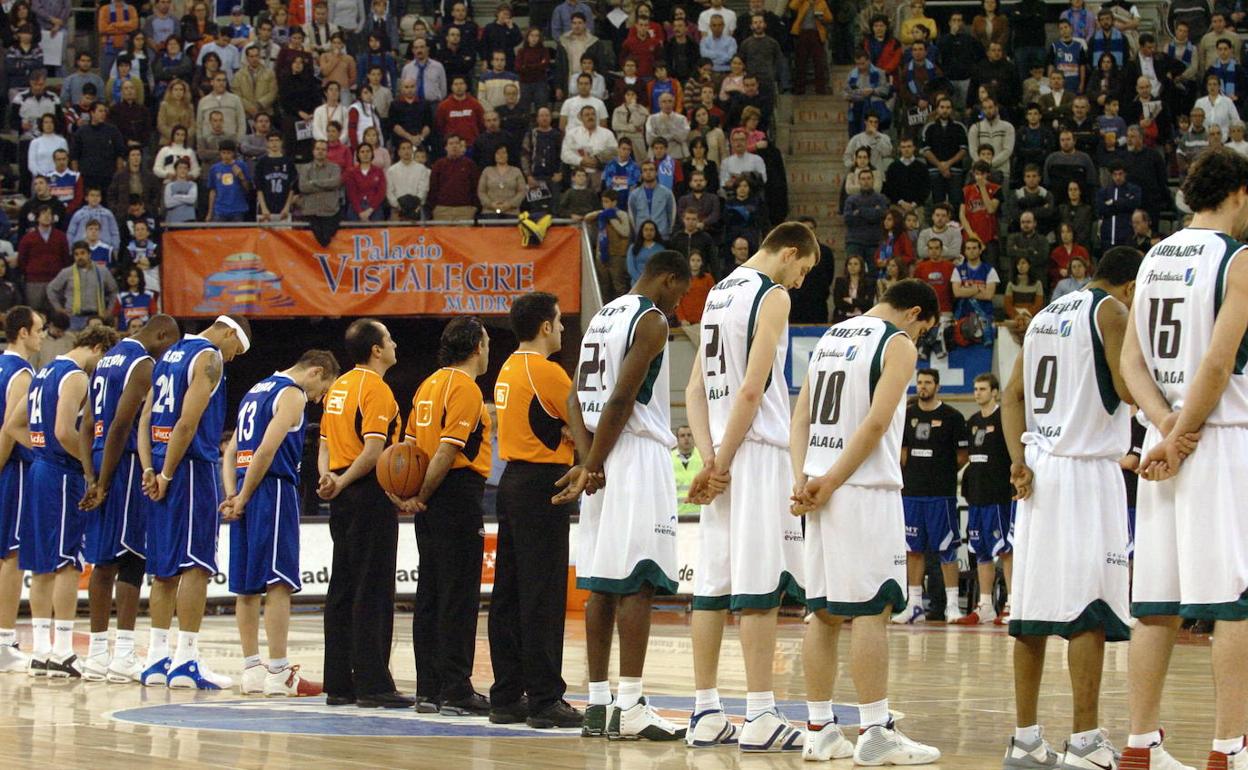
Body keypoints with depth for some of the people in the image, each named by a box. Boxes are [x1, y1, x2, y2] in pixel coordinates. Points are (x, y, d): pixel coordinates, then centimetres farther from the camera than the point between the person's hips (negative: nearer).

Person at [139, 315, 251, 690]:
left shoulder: (171, 354, 19)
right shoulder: (209, 357, -8)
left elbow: (146, 418, 14)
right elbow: (188, 423, -18)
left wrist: (150, 469, 4)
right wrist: (166, 475, -13)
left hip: (163, 469, 8)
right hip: (192, 468, -8)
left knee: (165, 567, 11)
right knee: (196, 564, -6)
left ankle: (157, 658, 12)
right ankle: (186, 661, -9)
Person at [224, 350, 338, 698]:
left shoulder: (257, 390, 22)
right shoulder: (292, 395, -6)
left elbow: (231, 451, 18)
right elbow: (267, 450, -17)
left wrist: (232, 495, 6)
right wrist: (241, 499, -12)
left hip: (247, 492, 9)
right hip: (274, 489, -9)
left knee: (246, 585, 8)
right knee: (278, 582, -8)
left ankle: (252, 670, 11)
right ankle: (278, 674, -10)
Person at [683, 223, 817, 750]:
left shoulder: (720, 292, 17)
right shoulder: (772, 296, -8)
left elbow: (696, 387, 12)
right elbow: (752, 390, -16)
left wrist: (710, 459, 3)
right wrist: (722, 461, -12)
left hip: (724, 455, 8)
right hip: (758, 452, -8)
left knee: (712, 587, 7)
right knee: (760, 588, -8)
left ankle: (706, 714, 10)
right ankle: (759, 717, -10)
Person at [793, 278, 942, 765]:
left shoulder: (830, 338, 18)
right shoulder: (898, 345, -5)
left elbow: (801, 418, 11)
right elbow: (876, 423, -16)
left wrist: (802, 478, 0)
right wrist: (830, 484, -15)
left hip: (821, 488, 7)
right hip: (866, 489, -7)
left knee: (824, 611, 9)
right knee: (871, 610, -6)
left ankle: (819, 731, 11)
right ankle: (874, 734, -8)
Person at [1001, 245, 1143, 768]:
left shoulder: (1048, 315, 19)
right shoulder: (1112, 311, -5)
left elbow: (1012, 395, 14)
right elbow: (1130, 389, -16)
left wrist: (1019, 460, 6)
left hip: (1039, 472, 8)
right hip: (1085, 470, -8)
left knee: (1034, 609, 8)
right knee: (1090, 610, -8)